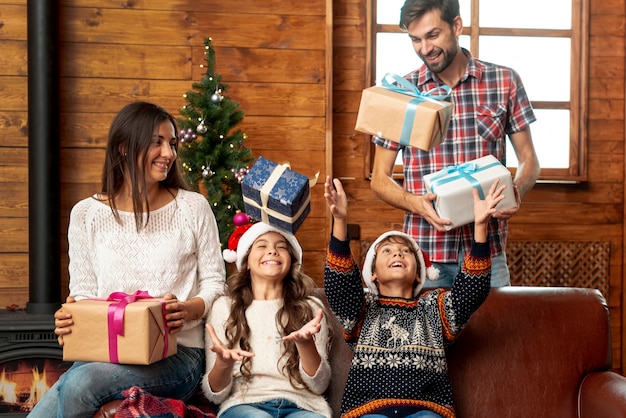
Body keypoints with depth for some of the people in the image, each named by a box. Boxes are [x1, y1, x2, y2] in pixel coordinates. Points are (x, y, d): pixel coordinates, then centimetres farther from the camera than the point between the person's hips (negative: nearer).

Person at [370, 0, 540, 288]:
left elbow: (528, 160, 8)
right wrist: (416, 203, -15)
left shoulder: (505, 82, 2)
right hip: (424, 252, 0)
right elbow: (380, 178, 4)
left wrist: (516, 191, -14)